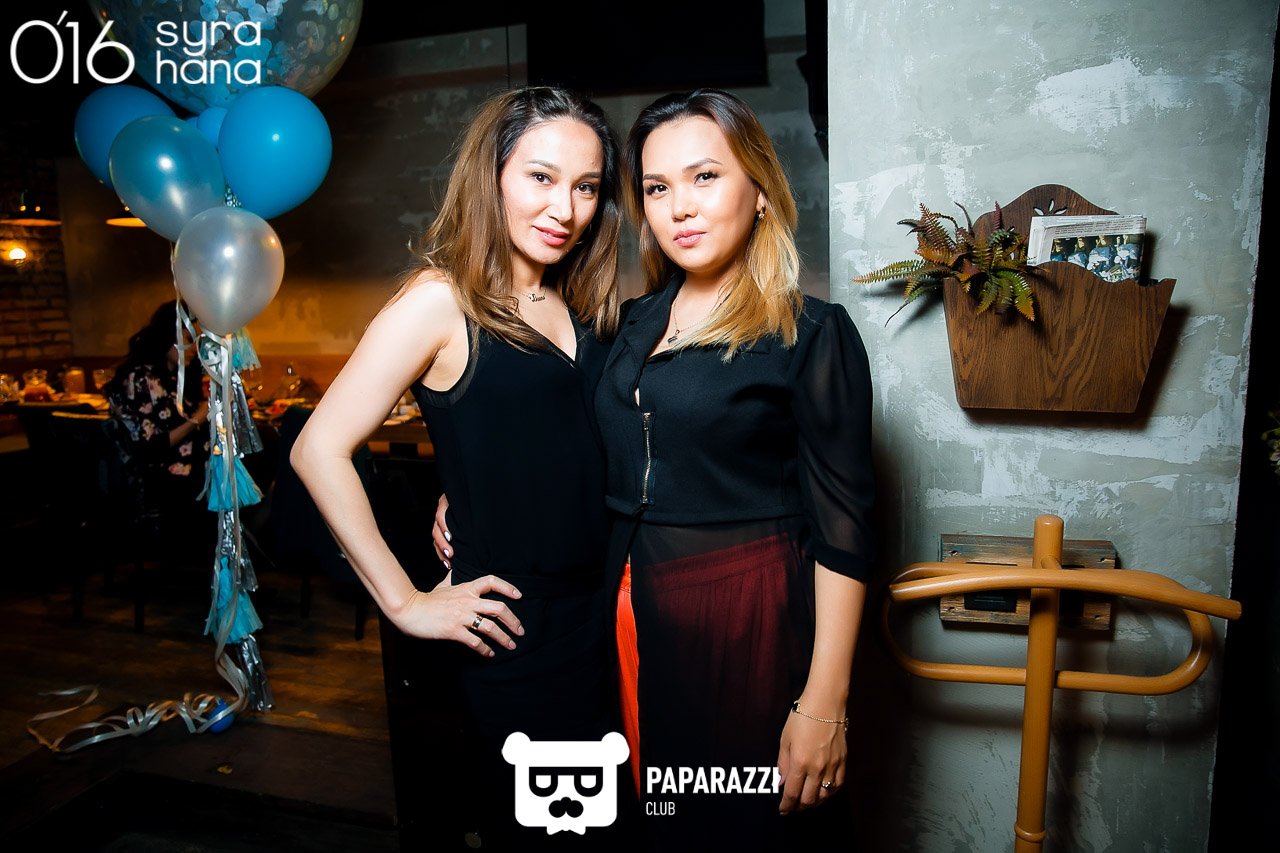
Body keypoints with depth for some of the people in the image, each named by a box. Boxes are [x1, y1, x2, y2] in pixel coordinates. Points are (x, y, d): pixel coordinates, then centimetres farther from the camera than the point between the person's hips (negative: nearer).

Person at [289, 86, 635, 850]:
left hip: (604, 619, 6)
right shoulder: (443, 301, -11)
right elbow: (319, 451, -14)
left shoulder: (582, 308, 7)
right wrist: (406, 602, -13)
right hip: (515, 632, -6)